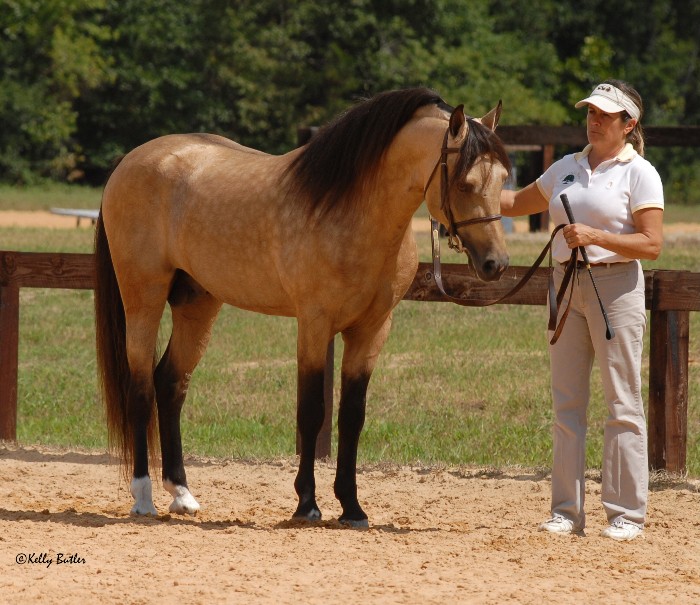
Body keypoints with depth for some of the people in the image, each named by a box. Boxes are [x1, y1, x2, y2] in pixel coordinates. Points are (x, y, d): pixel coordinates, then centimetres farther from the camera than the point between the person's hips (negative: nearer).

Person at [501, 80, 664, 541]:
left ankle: (627, 513, -1)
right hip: (566, 283, 6)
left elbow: (652, 244, -11)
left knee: (623, 403, -4)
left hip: (615, 286, -6)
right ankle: (567, 511, 10)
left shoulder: (640, 173, -4)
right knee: (567, 403, 6)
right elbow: (517, 203, 26)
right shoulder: (567, 168, 14)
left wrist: (595, 236, -21)